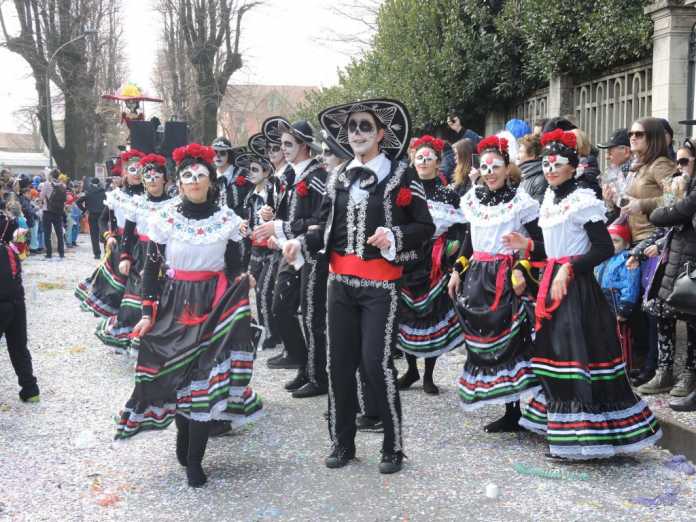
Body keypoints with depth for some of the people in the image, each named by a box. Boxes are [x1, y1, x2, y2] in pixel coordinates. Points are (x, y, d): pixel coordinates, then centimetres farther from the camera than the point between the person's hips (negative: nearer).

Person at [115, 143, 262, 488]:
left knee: (207, 377, -4)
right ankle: (184, 434, 30)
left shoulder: (227, 219, 0)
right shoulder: (165, 219, -2)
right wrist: (148, 312, -4)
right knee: (177, 374, 3)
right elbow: (151, 269, 1)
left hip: (214, 304, 0)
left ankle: (193, 459, 5)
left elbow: (234, 268, 6)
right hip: (174, 304, 0)